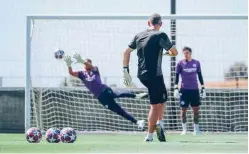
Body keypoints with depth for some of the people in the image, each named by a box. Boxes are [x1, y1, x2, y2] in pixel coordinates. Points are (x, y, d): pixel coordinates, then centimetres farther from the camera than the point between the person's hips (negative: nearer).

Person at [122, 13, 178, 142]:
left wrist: (126, 71, 14)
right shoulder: (160, 35, -8)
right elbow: (174, 52, -7)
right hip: (154, 75, -7)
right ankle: (149, 137, -2)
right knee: (156, 105, -1)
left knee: (162, 99, 24)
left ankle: (159, 123, 10)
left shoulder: (139, 36, 10)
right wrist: (167, 52, 16)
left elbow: (126, 52, 14)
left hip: (141, 75, 7)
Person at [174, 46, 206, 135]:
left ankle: (196, 129, 7)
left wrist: (203, 88, 10)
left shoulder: (196, 63, 6)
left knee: (196, 109, 0)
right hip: (184, 90, -2)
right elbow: (177, 76, 2)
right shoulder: (180, 64, 0)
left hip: (194, 89, 2)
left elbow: (200, 76, 13)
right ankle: (184, 129, 8)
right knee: (183, 110, 0)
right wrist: (176, 88, -6)